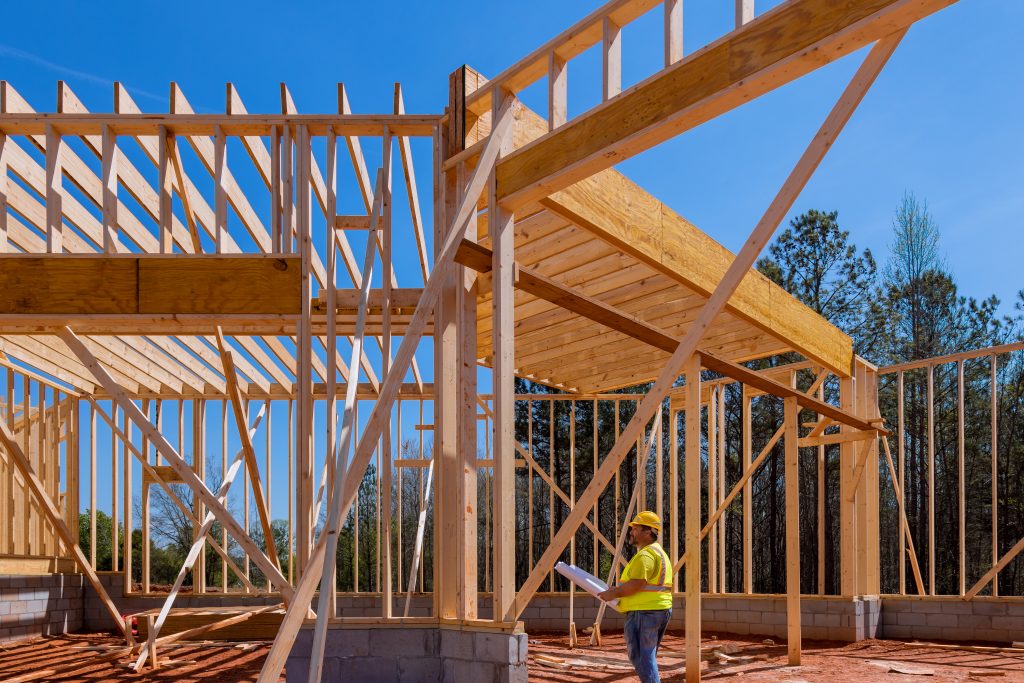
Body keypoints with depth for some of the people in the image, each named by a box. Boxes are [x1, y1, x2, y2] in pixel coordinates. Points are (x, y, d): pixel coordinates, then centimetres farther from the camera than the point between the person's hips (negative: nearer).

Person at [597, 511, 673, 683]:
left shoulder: (645, 555, -15)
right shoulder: (660, 552, 19)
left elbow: (636, 584, -23)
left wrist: (614, 593, -10)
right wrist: (619, 590, 16)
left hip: (644, 612, -11)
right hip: (661, 610, 11)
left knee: (641, 657, -7)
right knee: (648, 656, 17)